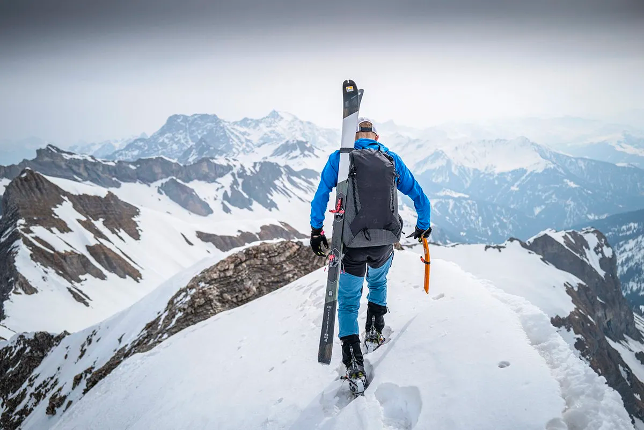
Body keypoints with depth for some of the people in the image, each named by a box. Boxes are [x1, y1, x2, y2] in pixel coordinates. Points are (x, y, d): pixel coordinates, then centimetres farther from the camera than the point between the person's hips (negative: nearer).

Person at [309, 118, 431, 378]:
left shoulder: (340, 159, 1)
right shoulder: (393, 161, 8)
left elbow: (320, 196, -3)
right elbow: (420, 197, 14)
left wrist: (316, 230, 7)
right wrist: (423, 227, 29)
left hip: (353, 242, -2)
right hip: (386, 242, 3)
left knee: (348, 301, 12)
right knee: (378, 283, 34)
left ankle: (354, 362, 2)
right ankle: (375, 331, 32)